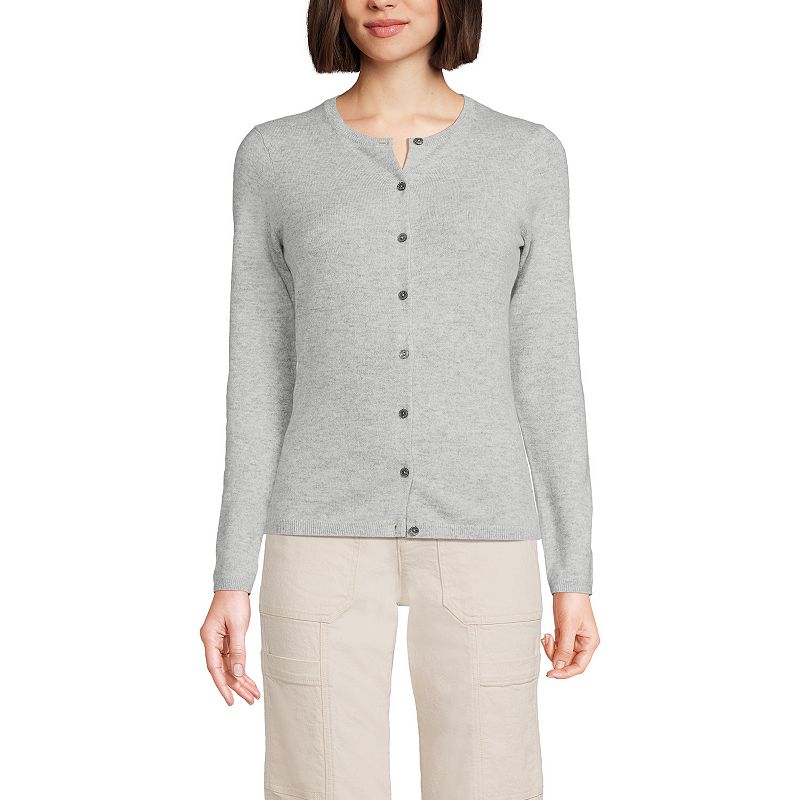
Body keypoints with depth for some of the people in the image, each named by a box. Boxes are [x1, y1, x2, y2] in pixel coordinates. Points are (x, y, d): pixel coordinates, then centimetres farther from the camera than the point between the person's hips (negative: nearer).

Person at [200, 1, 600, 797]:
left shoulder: (528, 157, 6)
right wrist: (232, 580, 2)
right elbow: (261, 378, 5)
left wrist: (575, 576, 3)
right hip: (331, 539, 0)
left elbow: (545, 371, 5)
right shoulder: (274, 157, 5)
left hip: (479, 539, 1)